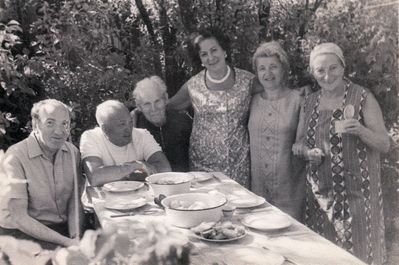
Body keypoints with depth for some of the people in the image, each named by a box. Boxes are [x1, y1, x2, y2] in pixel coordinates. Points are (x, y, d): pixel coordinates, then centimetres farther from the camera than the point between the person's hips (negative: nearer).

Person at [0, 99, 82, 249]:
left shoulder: (72, 152, 2)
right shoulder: (15, 157, -15)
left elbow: (74, 204, 3)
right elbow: (19, 218, -18)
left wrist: (76, 238, -16)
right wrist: (67, 242, -23)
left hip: (62, 227, 5)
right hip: (21, 232, -5)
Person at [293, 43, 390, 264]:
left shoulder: (363, 98, -7)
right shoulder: (310, 103, 6)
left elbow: (385, 145, -7)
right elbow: (300, 142, 15)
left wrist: (361, 131, -25)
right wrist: (306, 152, -7)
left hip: (356, 192, -4)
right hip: (320, 191, 4)